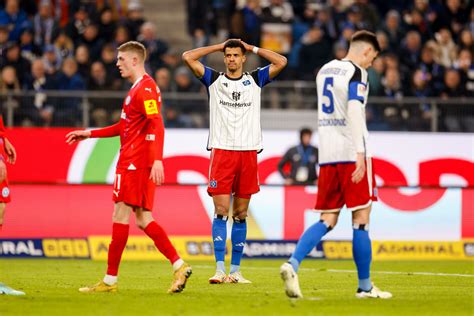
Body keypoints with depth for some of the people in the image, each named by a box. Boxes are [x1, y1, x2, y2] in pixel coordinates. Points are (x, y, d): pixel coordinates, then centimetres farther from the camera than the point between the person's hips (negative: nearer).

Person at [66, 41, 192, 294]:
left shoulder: (145, 88, -12)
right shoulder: (139, 88, 21)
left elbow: (157, 126, -22)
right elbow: (126, 127, 29)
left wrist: (157, 159, -32)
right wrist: (89, 134, 29)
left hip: (134, 162, -10)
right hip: (134, 161, 10)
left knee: (121, 214, -6)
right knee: (143, 219, 6)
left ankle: (110, 280, -3)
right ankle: (179, 266, -1)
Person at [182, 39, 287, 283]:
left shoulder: (255, 80, 13)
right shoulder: (214, 80, 10)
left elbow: (281, 62, 5)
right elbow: (188, 57, 3)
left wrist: (252, 48, 10)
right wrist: (219, 46, 9)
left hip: (248, 152, 2)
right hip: (221, 151, -2)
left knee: (240, 214, 4)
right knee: (221, 212, -9)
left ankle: (235, 271, 8)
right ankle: (220, 270, -12)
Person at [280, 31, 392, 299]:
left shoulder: (325, 70, 16)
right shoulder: (356, 72, -8)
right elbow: (354, 111, -21)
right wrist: (360, 153, -26)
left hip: (327, 154, 7)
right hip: (351, 154, -7)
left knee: (327, 221, 6)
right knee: (361, 220, 1)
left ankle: (293, 264, -16)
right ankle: (365, 286, 5)